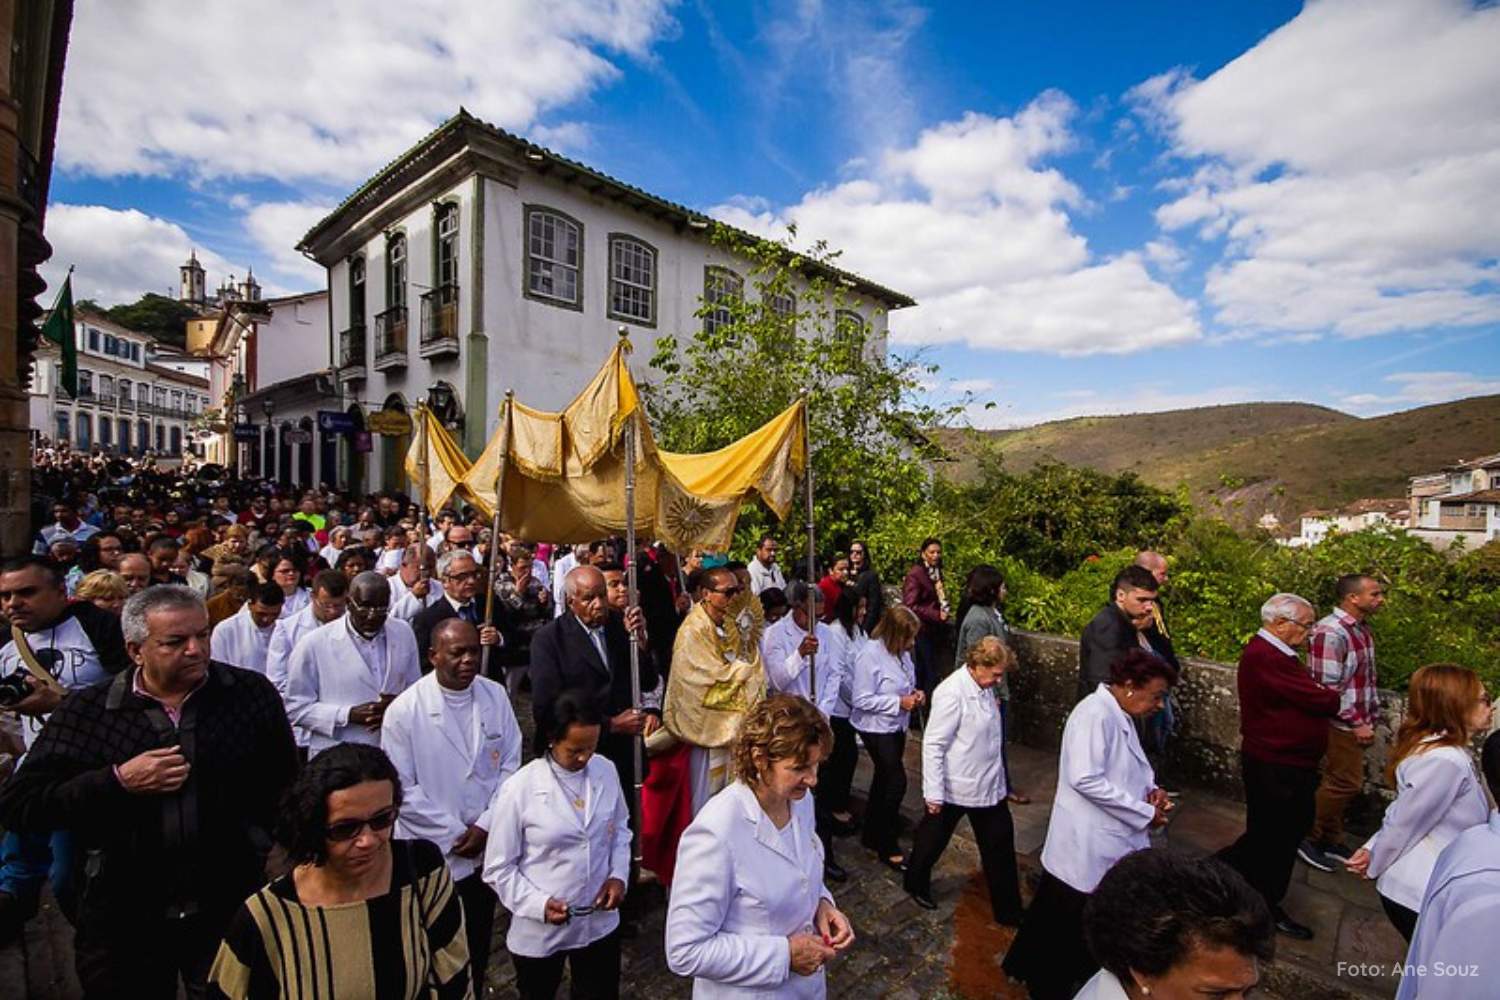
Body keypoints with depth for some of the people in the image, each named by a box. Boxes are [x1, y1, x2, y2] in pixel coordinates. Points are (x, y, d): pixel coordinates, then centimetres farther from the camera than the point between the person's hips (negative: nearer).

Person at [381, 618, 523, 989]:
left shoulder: (496, 696, -6)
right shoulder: (404, 710, -16)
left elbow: (510, 764, -2)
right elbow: (402, 789, -14)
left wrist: (486, 826, -10)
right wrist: (453, 835, -12)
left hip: (487, 848, 3)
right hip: (433, 855, -3)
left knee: (479, 942, 22)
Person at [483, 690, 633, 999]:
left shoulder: (606, 771, -10)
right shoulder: (518, 789, -21)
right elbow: (499, 869, -11)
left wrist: (619, 874, -8)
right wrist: (538, 904, -21)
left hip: (600, 922, 3)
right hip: (539, 932, -2)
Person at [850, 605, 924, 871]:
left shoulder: (902, 652, -3)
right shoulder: (871, 655, -25)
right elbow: (861, 699, -23)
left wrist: (915, 694, -6)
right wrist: (899, 702, -23)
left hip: (896, 726, 8)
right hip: (876, 727, -8)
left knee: (884, 779, 19)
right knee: (896, 781, -6)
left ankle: (872, 834, 38)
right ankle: (887, 846, 13)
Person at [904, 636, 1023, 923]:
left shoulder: (985, 688, -2)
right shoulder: (952, 692, -27)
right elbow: (933, 744, -23)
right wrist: (933, 792, -19)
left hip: (990, 785, 7)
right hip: (954, 787, -7)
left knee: (1000, 845, 15)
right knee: (933, 838, 16)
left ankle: (1008, 909, 33)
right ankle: (916, 884, 42)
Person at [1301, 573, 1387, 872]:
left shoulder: (1363, 630, 8)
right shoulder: (1330, 633, -21)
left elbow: (1369, 678, 17)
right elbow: (1326, 688, -22)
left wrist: (1371, 718, 14)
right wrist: (1357, 724, -16)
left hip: (1357, 723, 9)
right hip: (1340, 724, -9)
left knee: (1341, 783, 15)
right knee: (1346, 783, -3)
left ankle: (1331, 839, 29)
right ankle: (1306, 837, 11)